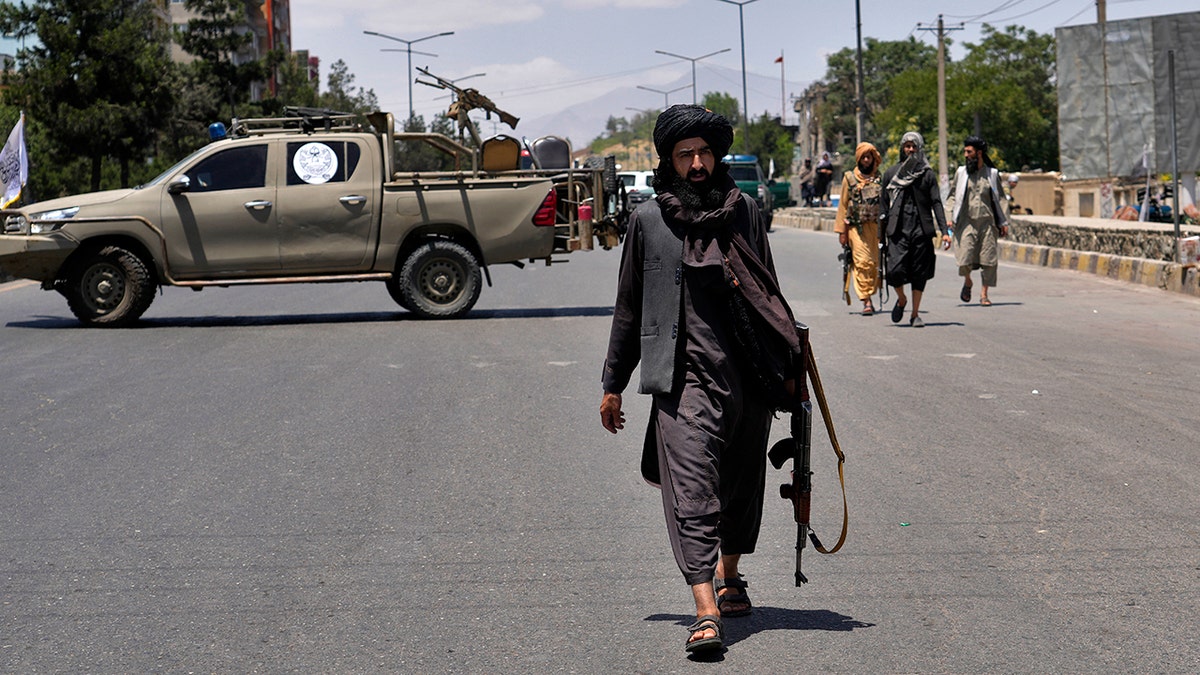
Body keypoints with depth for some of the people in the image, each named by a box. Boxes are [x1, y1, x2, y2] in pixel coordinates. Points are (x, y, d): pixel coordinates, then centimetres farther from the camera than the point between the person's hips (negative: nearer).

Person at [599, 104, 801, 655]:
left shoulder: (744, 210, 10)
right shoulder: (648, 220, 5)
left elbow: (768, 294, 19)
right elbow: (628, 307, 12)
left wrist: (787, 367, 18)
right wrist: (613, 383, 12)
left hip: (749, 375, 3)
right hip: (683, 377, -3)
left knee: (742, 486, 15)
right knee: (691, 490, -14)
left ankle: (729, 577, 37)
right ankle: (705, 611, -20)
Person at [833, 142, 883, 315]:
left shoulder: (880, 178, 12)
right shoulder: (849, 178, 7)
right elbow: (843, 204, 7)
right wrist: (842, 230, 2)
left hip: (876, 226, 2)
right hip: (856, 227, -2)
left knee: (874, 263, 2)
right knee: (862, 262, -12)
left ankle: (869, 296, 15)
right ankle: (866, 301, -15)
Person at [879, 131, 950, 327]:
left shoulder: (927, 174, 7)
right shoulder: (891, 174, 9)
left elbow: (936, 203, 3)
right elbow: (883, 204, 11)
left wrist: (944, 231, -7)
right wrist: (880, 233, 5)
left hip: (921, 230, 0)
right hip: (898, 230, 0)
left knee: (919, 273, 1)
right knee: (895, 270, -13)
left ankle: (915, 314, 14)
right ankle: (901, 300, 17)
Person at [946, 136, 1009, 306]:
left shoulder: (992, 173, 7)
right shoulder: (961, 172, 8)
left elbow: (999, 199, 10)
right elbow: (954, 196, 11)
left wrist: (1003, 222, 6)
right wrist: (950, 217, -1)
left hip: (987, 222, 0)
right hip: (967, 221, 0)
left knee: (989, 260, -2)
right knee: (965, 258, -10)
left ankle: (984, 294, 9)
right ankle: (967, 282, 21)